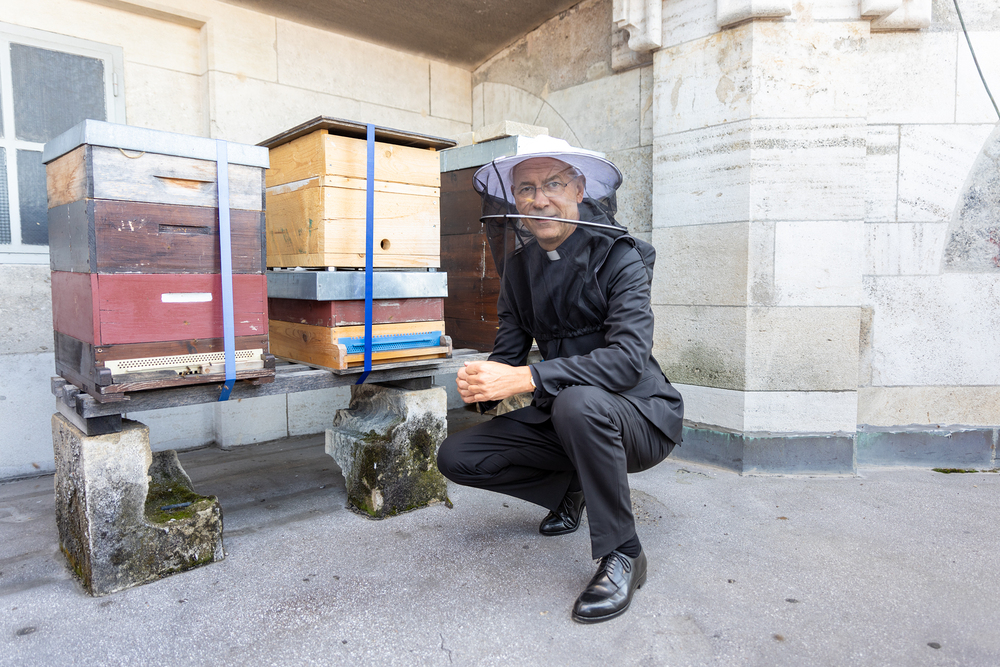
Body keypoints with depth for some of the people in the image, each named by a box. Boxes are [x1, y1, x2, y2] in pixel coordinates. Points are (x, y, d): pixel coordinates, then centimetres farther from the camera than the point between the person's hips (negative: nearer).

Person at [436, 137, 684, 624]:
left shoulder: (619, 256, -16)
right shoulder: (519, 264, 3)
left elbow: (627, 358, -29)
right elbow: (510, 349, 3)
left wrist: (525, 379, -37)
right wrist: (481, 383, -22)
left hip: (639, 417, -5)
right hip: (558, 417, 6)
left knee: (577, 402, -39)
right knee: (456, 457, -6)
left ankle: (622, 554, -16)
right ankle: (569, 488, 15)